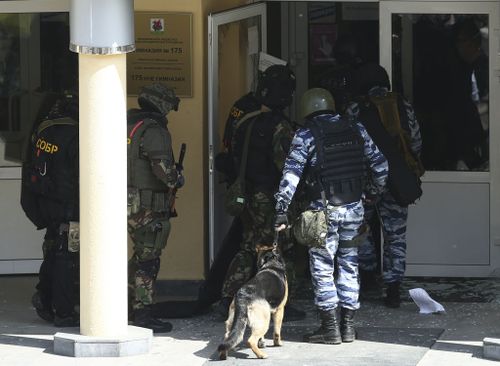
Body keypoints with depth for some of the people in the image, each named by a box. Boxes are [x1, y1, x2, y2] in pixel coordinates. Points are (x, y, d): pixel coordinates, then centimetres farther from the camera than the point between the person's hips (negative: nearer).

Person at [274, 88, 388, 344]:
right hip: (354, 207, 4)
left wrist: (281, 211, -12)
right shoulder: (356, 130, 6)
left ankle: (330, 329, 3)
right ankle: (348, 326, 16)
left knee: (322, 267, 4)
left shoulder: (306, 135, -6)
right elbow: (380, 164, 10)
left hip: (324, 209, -4)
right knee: (349, 265, 14)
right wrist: (375, 191, 26)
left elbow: (291, 174, -13)